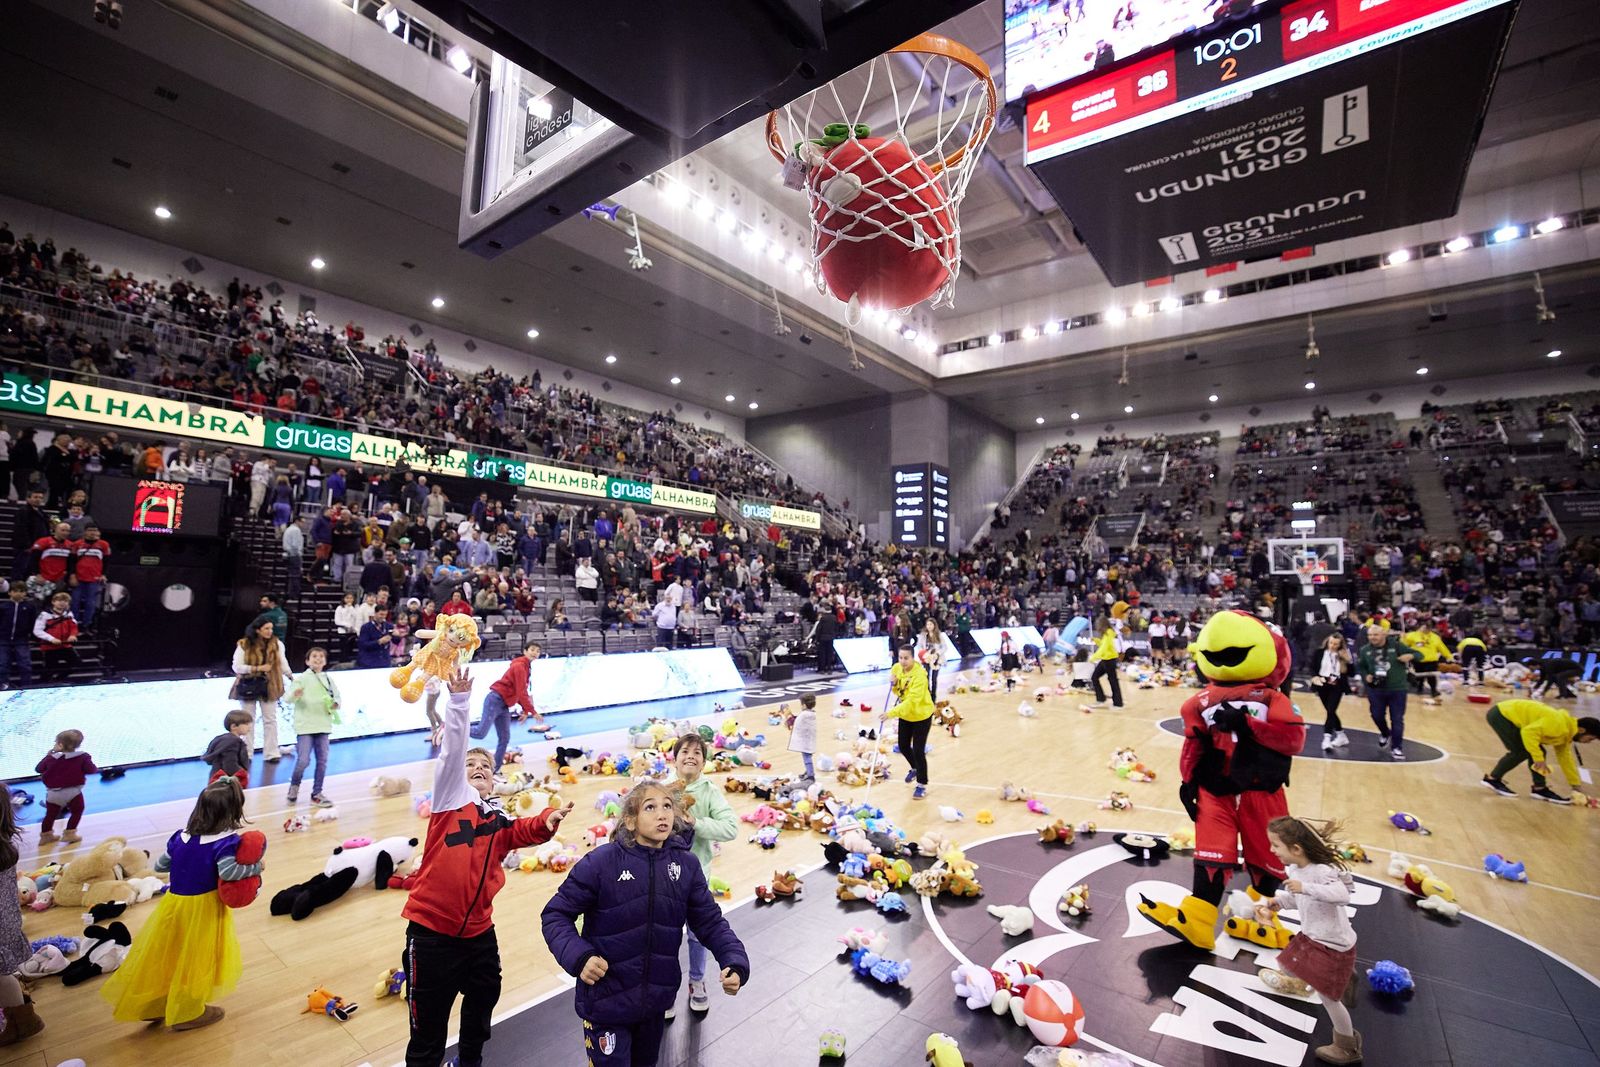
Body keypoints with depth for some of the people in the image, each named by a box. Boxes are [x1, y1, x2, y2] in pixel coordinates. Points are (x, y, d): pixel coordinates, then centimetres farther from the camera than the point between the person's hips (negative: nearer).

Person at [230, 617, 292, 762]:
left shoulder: (277, 644, -3)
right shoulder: (244, 645, -9)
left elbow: (283, 663, -1)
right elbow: (237, 667, -10)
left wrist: (291, 676, -10)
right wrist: (257, 668, -19)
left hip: (269, 686, 1)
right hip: (248, 686, -1)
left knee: (270, 720, 5)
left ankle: (271, 753, 11)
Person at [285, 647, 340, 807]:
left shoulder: (329, 679, 7)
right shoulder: (302, 679, -5)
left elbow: (337, 697, 15)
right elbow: (288, 699, -12)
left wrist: (335, 705, -5)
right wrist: (295, 695, -33)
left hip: (323, 725, 4)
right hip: (305, 725, -4)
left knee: (322, 761, 7)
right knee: (303, 760, -9)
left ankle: (317, 794, 19)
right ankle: (294, 785, 22)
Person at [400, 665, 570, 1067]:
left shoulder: (498, 819, 8)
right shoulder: (450, 796, -6)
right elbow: (452, 748, -19)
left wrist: (547, 821, -27)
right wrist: (459, 700, -30)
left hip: (479, 932, 6)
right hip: (432, 932, -5)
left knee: (482, 1008, 25)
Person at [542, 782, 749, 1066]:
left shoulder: (686, 864, -9)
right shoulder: (601, 862, -21)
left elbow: (710, 921, -3)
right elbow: (555, 915, -12)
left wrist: (735, 963, -18)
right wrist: (578, 957, -27)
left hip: (657, 1001, 5)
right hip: (606, 1002, -4)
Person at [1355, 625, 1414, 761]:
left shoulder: (1396, 646, -7)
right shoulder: (1365, 650, -1)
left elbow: (1417, 654, -4)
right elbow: (1359, 667, 10)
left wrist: (1410, 656, -27)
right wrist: (1365, 676, -9)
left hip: (1397, 689, -2)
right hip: (1375, 690, 2)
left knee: (1397, 719, 2)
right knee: (1377, 716, 10)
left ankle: (1397, 747, 14)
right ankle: (1385, 734, 42)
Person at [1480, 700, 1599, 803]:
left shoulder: (1566, 732, 11)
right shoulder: (1559, 725, -21)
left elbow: (1565, 758, 22)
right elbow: (1529, 732, -31)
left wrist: (1576, 787, 25)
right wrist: (1539, 759, -23)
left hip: (1509, 716, 10)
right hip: (1501, 714, -10)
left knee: (1534, 752, 7)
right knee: (1520, 752, -10)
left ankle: (1540, 788, 18)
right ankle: (1493, 779, 3)